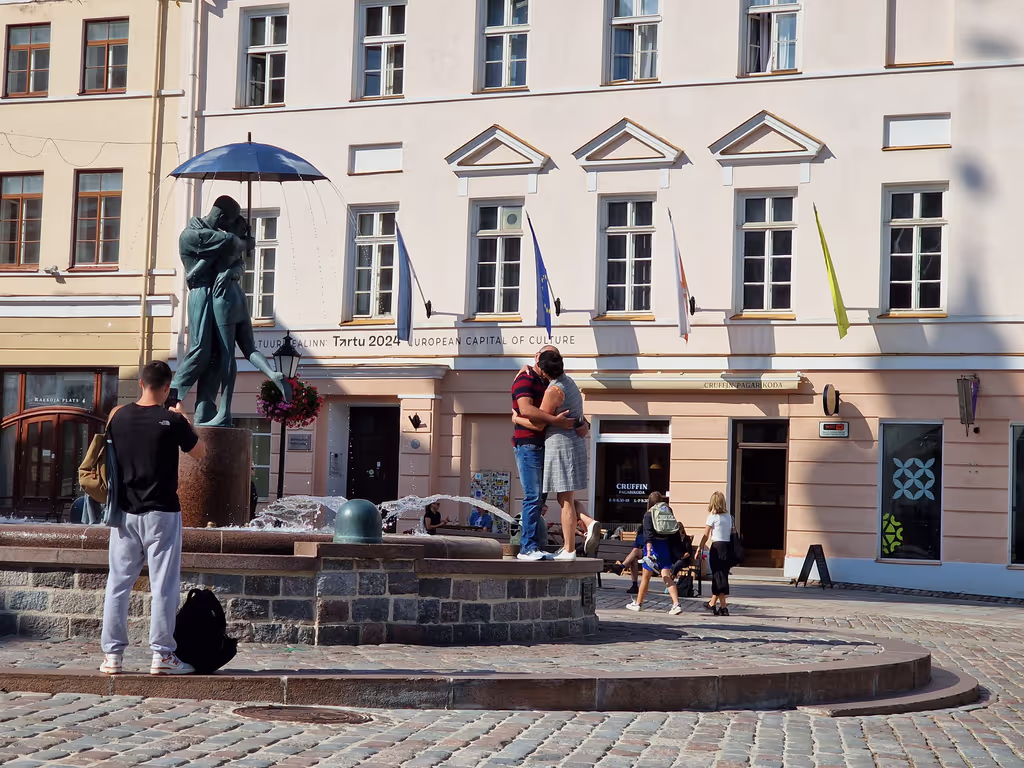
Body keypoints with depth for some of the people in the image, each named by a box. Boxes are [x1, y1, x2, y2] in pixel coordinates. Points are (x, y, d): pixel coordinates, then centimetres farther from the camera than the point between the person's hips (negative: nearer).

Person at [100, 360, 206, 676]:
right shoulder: (172, 421, -11)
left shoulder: (119, 417, 1)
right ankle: (162, 655, 2)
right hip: (162, 513, -4)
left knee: (118, 583, 8)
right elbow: (199, 452, 4)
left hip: (125, 511, 4)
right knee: (164, 585, 2)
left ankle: (112, 655, 10)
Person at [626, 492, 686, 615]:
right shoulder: (669, 512, 9)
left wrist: (648, 551, -24)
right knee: (667, 576, -1)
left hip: (654, 545, -3)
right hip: (667, 546, 3)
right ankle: (676, 604, -17)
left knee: (646, 577, 10)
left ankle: (638, 603, 22)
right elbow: (676, 534, 8)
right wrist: (678, 553, 12)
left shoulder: (649, 514, -2)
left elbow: (648, 534, -15)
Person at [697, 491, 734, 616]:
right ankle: (712, 603, 25)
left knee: (718, 577, -3)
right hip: (728, 547, 6)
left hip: (717, 547, -6)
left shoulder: (713, 516, -8)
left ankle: (723, 607, -7)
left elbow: (706, 535, -8)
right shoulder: (729, 516, 8)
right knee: (722, 576, 14)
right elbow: (732, 534, 5)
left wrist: (700, 548, -1)